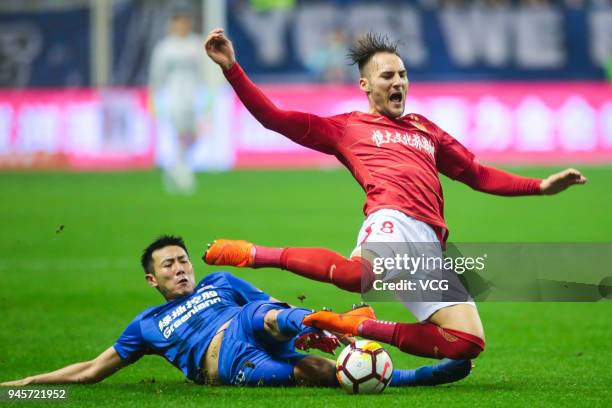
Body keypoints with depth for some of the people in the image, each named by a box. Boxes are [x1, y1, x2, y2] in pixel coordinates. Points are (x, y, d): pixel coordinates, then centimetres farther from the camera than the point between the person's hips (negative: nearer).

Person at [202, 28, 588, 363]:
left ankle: (361, 328, 2)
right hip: (394, 219, -6)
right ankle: (256, 254, -25)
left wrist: (541, 186, 33)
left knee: (468, 342, -10)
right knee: (369, 273, -44)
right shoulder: (346, 127, 20)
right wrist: (231, 67, 5)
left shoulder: (425, 129, 35)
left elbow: (478, 174, 40)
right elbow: (273, 116, 14)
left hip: (432, 244, 6)